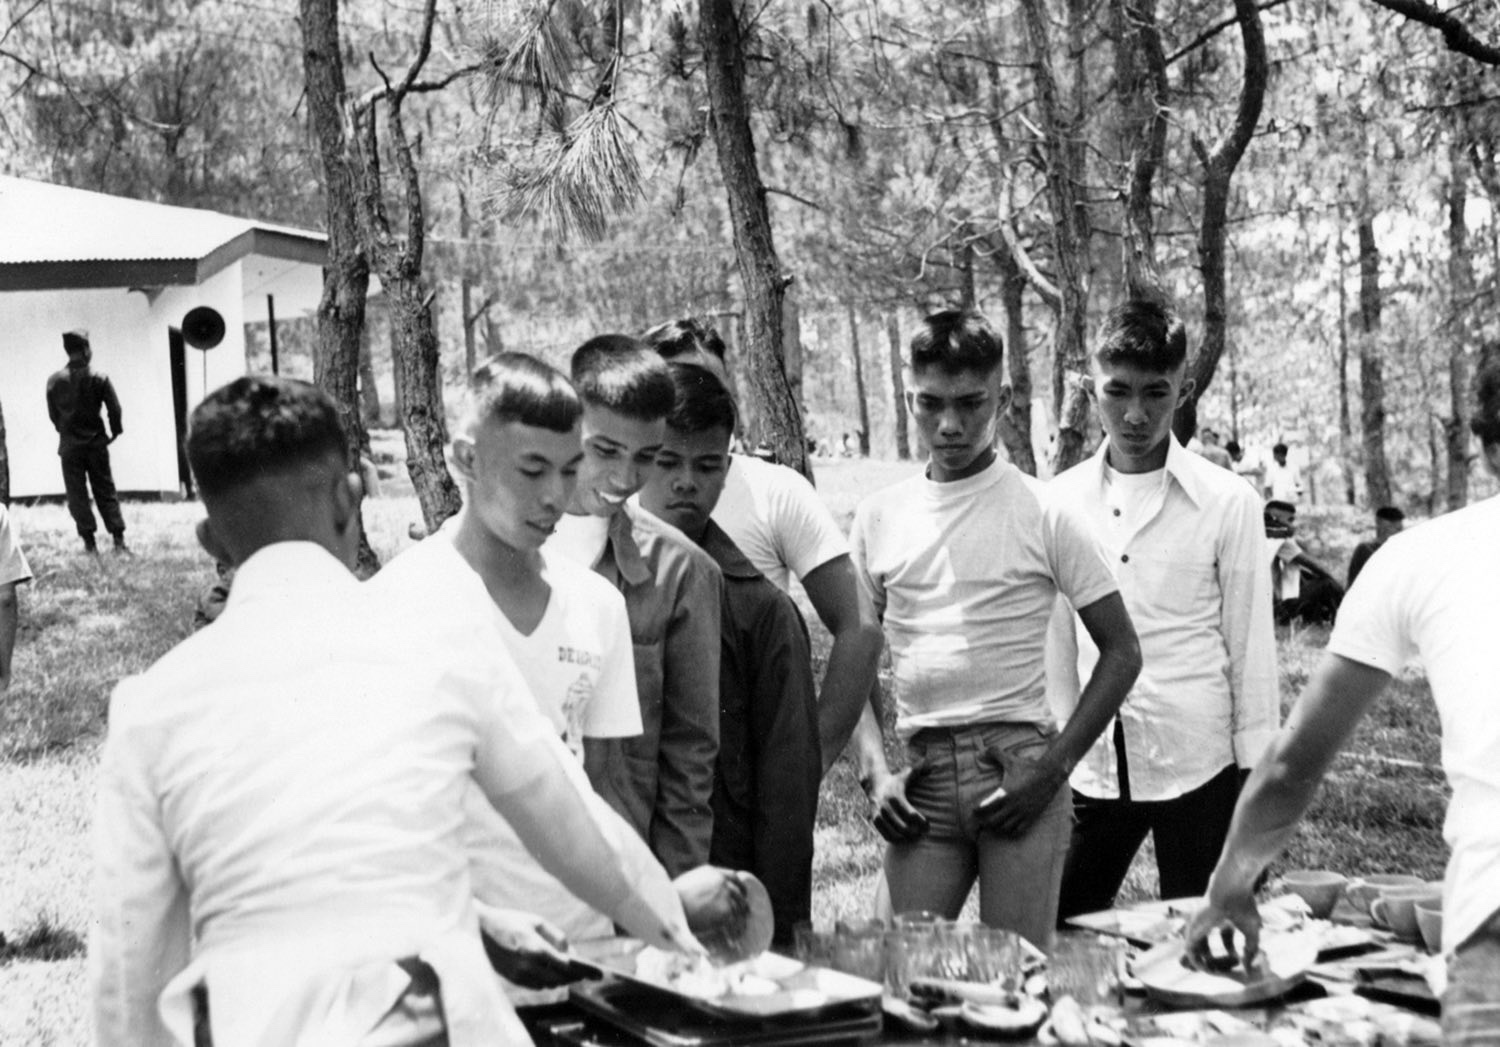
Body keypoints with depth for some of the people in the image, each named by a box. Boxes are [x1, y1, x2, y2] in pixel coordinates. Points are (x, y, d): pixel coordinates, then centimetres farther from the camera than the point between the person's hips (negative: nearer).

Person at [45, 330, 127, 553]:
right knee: (106, 492, 8)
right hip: (96, 442, 0)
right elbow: (114, 409, -8)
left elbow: (52, 414, 2)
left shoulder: (54, 381, -5)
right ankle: (119, 540, 2)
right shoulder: (99, 378, -8)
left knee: (77, 495, 6)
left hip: (69, 446, 0)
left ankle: (89, 542, 3)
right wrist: (115, 431, 8)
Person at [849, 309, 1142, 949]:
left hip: (1018, 765, -3)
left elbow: (1121, 653, 2)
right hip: (923, 775, 3)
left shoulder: (1042, 514, 0)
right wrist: (874, 771, 0)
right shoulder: (879, 518, 9)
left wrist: (1054, 768, -7)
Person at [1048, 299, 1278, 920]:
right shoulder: (1062, 498, 3)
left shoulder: (1226, 503, -5)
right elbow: (1055, 641, 9)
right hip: (1092, 767, 3)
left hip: (1197, 768, -3)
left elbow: (1250, 646, -2)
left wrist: (1257, 781, -2)